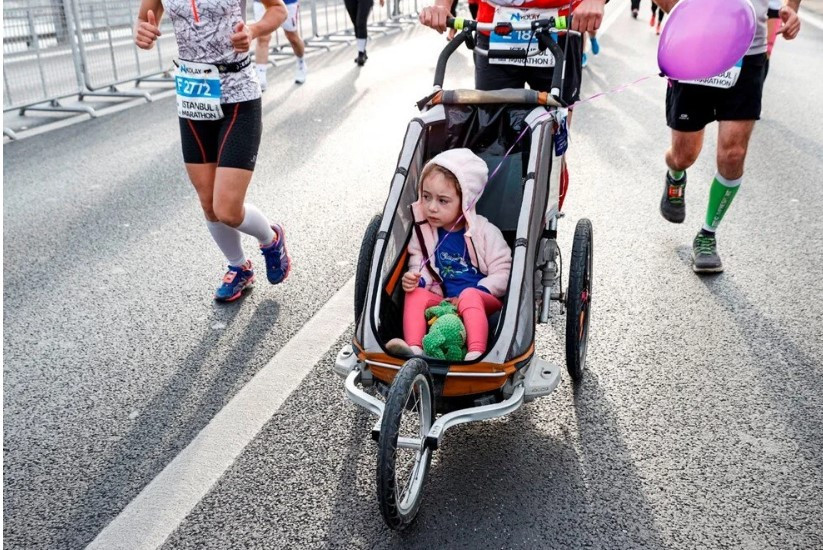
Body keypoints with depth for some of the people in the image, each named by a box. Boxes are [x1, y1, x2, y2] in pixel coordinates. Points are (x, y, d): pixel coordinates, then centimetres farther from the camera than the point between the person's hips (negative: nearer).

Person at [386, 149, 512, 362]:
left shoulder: (485, 232, -2)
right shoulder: (423, 232, 8)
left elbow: (502, 273, -5)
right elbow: (418, 266, 13)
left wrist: (472, 294, -17)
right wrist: (413, 279, -12)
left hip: (484, 300, -3)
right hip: (443, 302, 4)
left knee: (469, 295, -35)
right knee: (416, 294, -22)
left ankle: (476, 355, -53)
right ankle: (414, 349, -40)